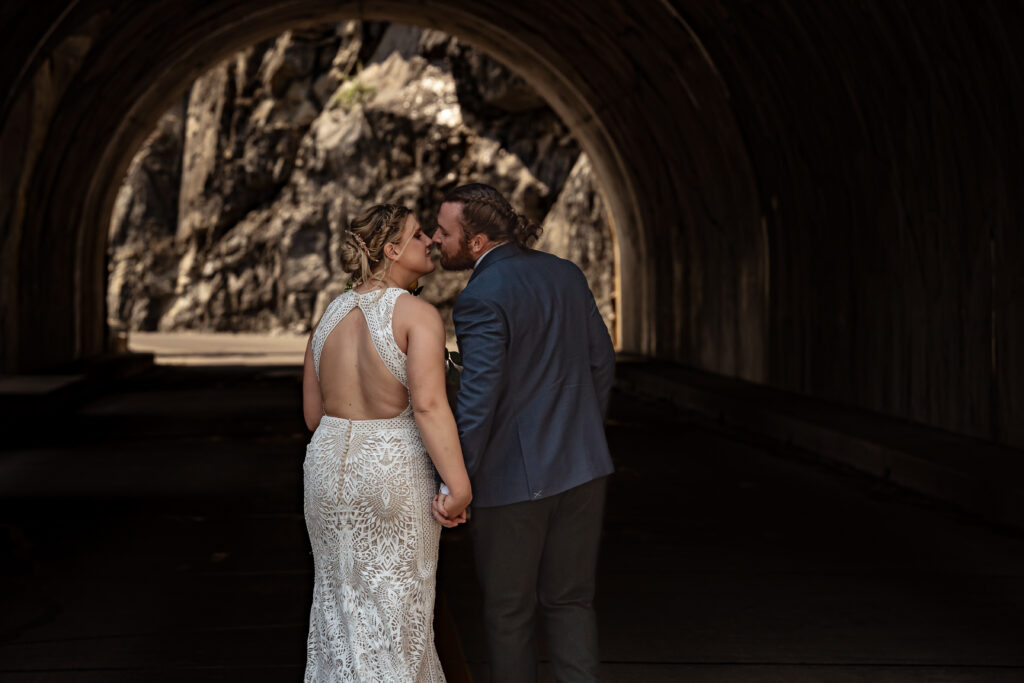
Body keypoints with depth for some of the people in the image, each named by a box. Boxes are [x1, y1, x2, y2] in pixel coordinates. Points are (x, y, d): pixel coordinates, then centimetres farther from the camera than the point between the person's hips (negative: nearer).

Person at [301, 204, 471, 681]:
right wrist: (460, 487, -23)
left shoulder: (330, 317, 5)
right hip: (397, 475, -5)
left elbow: (313, 413, 8)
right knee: (396, 606, 9)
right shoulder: (419, 315, -14)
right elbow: (429, 405, -25)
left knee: (343, 597, 19)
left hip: (330, 468, 5)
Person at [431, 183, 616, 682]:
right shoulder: (565, 274, 6)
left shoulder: (481, 299, -17)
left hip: (513, 476, -7)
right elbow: (601, 361, 13)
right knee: (570, 602, 15)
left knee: (508, 612, 10)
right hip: (580, 469, 7)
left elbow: (478, 396, -24)